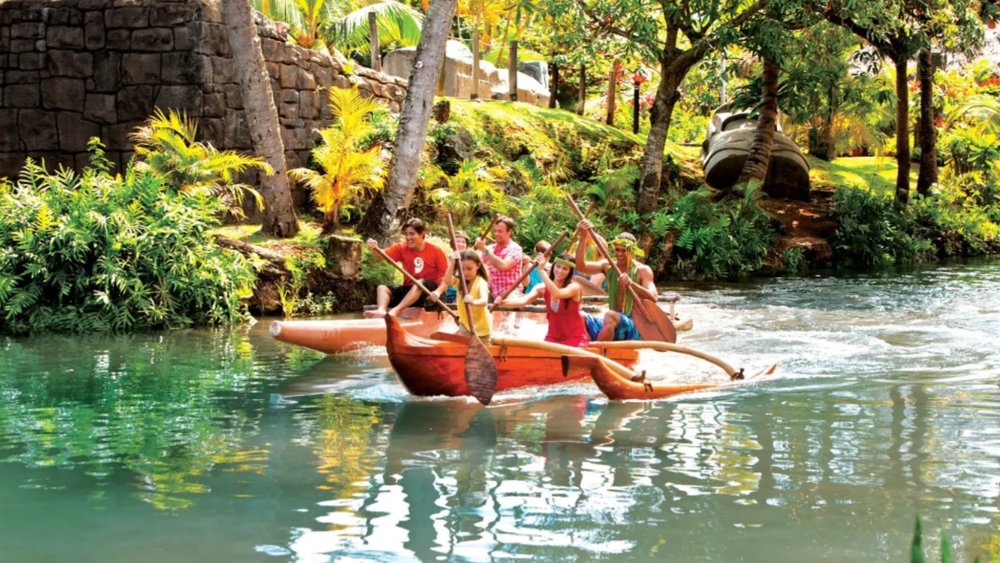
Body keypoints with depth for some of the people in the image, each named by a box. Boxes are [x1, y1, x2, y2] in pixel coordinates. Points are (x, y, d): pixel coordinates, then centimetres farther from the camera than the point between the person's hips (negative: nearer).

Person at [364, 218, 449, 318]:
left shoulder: (436, 251, -7)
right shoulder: (401, 248, 1)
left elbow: (445, 276, -8)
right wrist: (374, 248, -36)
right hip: (409, 289, 4)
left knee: (420, 283, -35)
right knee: (382, 288, -15)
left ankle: (396, 310, -52)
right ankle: (381, 311, -47)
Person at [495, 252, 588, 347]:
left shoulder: (574, 287, -13)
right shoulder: (542, 288, -1)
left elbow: (557, 294, -35)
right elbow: (524, 300, -18)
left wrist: (542, 270, -39)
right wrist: (503, 302, -38)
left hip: (575, 338, -4)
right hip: (553, 337, 4)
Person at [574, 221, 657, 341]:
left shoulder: (642, 270, -5)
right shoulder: (608, 266, 6)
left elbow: (653, 298, -19)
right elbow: (581, 266, -10)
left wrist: (632, 284, -35)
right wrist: (583, 239, -22)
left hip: (635, 328, -5)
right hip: (612, 323, 5)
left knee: (610, 315, -35)